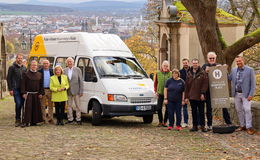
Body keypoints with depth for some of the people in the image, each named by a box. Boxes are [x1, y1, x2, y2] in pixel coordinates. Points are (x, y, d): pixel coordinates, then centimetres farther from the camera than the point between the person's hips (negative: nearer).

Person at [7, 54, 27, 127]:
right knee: (18, 103, -11)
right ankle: (17, 119, -2)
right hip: (16, 89, -4)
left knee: (23, 104, 2)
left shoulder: (24, 68, 13)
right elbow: (9, 79, -2)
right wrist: (10, 89, -8)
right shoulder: (12, 67, 0)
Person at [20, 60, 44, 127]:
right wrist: (24, 93, -11)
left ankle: (33, 121, 13)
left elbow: (41, 85, 12)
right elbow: (23, 84, -3)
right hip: (28, 93, -4)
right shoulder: (26, 74, 0)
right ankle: (25, 122, -9)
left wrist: (41, 93, 5)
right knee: (27, 108, -10)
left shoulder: (39, 74, 10)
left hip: (36, 94, 4)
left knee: (36, 108, 5)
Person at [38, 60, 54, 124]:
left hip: (50, 90, 2)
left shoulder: (52, 71, 8)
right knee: (43, 105, 3)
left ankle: (50, 118, 9)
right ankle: (44, 119, 9)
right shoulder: (40, 71, 2)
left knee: (50, 105, 4)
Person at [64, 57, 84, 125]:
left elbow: (81, 81, -1)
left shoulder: (78, 70, 0)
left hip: (76, 91, -3)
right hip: (68, 91, 3)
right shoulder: (65, 70, 7)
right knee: (69, 105, 7)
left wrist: (81, 91, -6)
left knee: (78, 105, 1)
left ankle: (78, 119, 6)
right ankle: (70, 119, 15)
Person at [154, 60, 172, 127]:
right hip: (160, 93, 1)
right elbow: (155, 83, 10)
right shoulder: (158, 73, 4)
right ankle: (160, 121, 12)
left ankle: (165, 121, 15)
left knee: (168, 108, 3)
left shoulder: (170, 74, -3)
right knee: (159, 108, -2)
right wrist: (156, 91, 3)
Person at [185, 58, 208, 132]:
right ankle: (195, 126, 14)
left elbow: (205, 84, -7)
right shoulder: (189, 74, 10)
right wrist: (186, 96, 6)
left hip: (200, 96, -4)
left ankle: (202, 126, 9)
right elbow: (186, 86, 10)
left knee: (201, 111, 2)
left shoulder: (202, 73, -2)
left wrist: (202, 93, -15)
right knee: (194, 111, 8)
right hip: (192, 96, 4)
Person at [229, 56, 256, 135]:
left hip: (245, 94, -5)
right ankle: (242, 125, 18)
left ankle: (249, 127, -5)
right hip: (236, 94, 5)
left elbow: (253, 83, -6)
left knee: (247, 110, -9)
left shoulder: (250, 70, -5)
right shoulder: (233, 70, 9)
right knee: (239, 110, 8)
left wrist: (251, 94, -13)